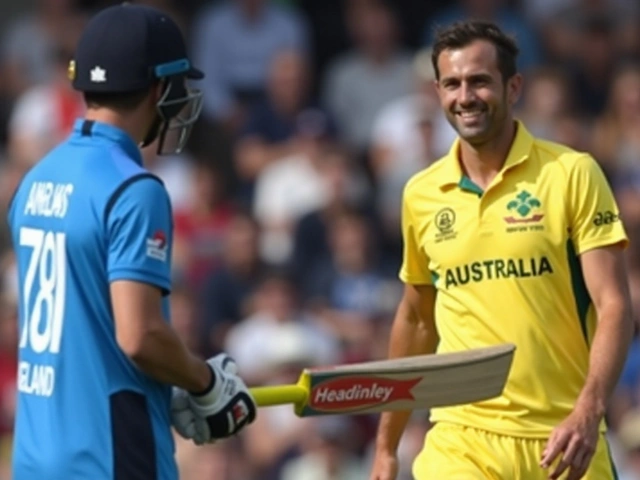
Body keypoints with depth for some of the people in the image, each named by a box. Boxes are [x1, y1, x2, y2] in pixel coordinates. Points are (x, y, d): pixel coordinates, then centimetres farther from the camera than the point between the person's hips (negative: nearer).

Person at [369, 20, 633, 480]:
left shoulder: (572, 174, -3)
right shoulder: (421, 194, 8)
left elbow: (613, 306, -7)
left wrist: (588, 413, -21)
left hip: (561, 441, -2)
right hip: (461, 440, 2)